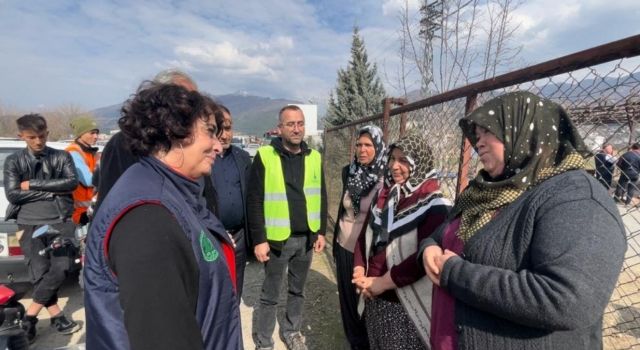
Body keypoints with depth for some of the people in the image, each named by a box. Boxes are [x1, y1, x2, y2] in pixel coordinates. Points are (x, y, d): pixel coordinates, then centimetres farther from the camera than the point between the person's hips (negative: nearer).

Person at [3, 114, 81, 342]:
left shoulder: (62, 157, 7)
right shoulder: (14, 161, 6)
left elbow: (72, 182, -9)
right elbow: (13, 194, -5)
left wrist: (32, 184, -9)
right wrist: (53, 191, -9)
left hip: (60, 221, 0)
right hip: (29, 223, 0)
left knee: (61, 268, -7)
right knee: (40, 273, -2)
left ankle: (29, 316, 11)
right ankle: (57, 316, 11)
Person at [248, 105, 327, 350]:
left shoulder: (314, 157, 4)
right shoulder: (265, 156, -9)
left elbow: (321, 197, 10)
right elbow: (254, 201, -9)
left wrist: (321, 231, 7)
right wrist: (259, 239, -12)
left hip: (306, 238, 4)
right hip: (278, 239, -4)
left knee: (298, 290, 20)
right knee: (270, 295, 10)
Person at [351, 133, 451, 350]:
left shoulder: (434, 205, -14)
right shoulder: (383, 195, 5)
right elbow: (365, 236, 8)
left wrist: (383, 282, -18)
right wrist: (360, 273, -5)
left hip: (405, 302, -6)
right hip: (373, 297, 6)